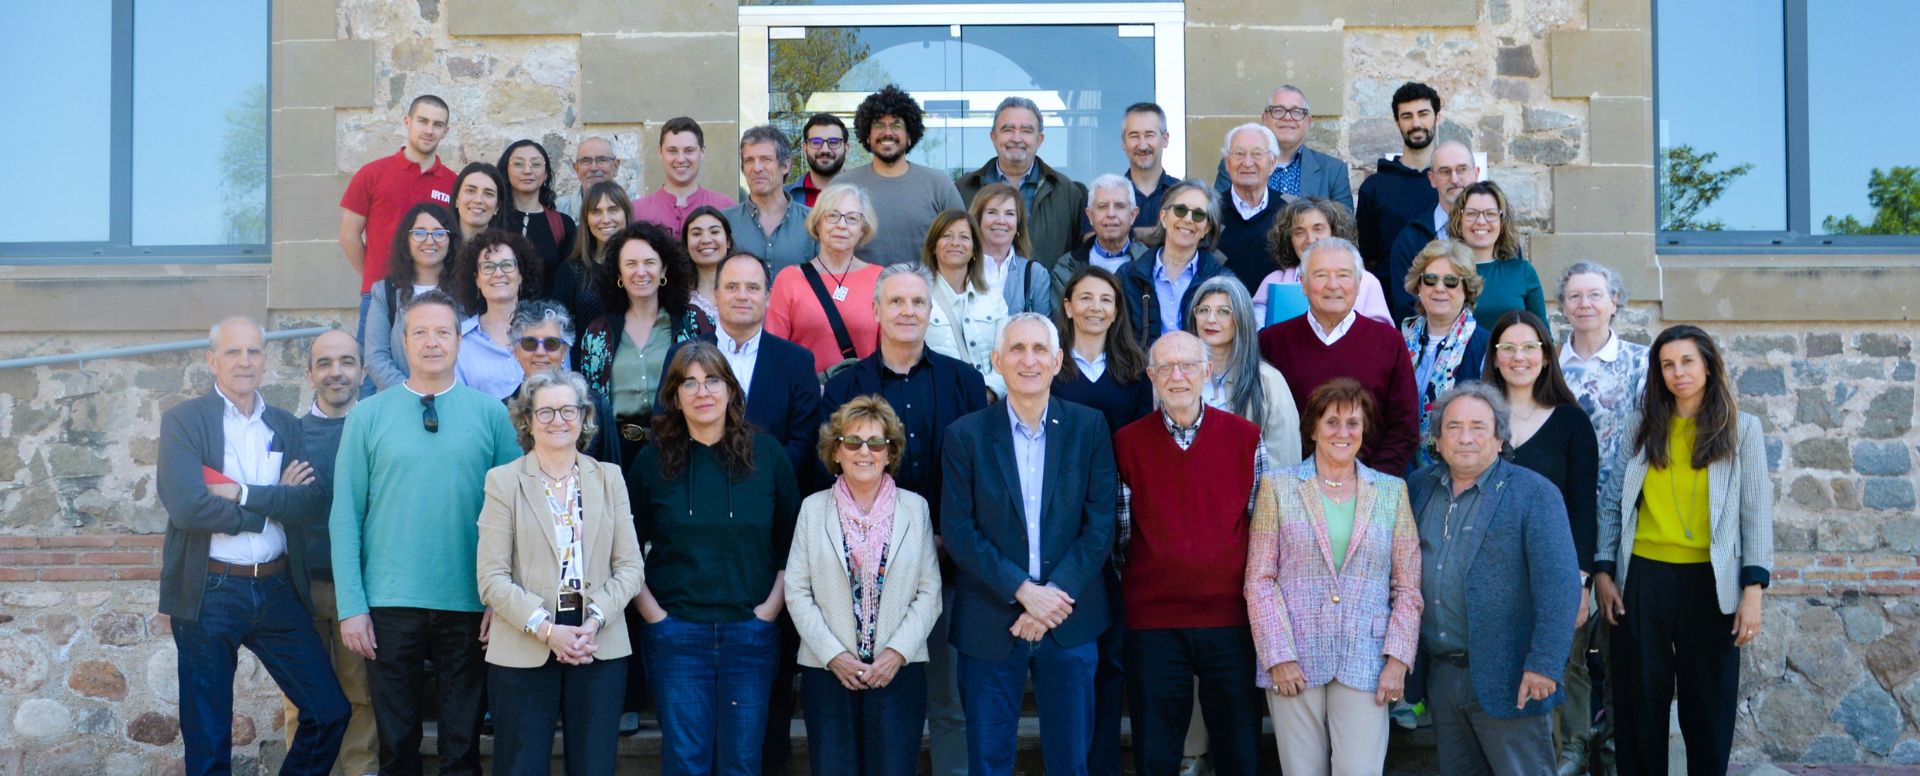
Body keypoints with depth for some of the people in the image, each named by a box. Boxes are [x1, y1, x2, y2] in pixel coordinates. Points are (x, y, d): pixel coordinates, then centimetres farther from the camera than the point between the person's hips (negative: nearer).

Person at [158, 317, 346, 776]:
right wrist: (274, 502, -11)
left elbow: (313, 504, -5)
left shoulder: (285, 426, 9)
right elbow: (187, 506, -18)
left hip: (279, 590, 4)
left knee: (330, 712, 3)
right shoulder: (183, 422, -3)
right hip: (208, 595, -4)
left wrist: (243, 494, -16)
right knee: (208, 739, 7)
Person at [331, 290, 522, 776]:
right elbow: (345, 518, 0)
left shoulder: (491, 413, 2)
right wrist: (351, 606, -7)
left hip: (470, 605, 0)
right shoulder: (368, 416, 2)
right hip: (389, 604, 0)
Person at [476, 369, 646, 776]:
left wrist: (594, 621, -11)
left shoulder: (609, 478, 9)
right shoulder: (503, 481, 1)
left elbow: (629, 567, 5)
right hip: (522, 654, -2)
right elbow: (492, 577, -4)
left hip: (600, 650, 2)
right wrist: (545, 629, -15)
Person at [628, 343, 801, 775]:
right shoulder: (652, 461, 2)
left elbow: (793, 544, 6)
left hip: (750, 631, 1)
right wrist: (653, 613, -4)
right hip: (676, 633, -1)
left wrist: (771, 607, -3)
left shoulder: (766, 455, 4)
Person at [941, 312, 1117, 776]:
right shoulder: (966, 436, -1)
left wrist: (1056, 594, -13)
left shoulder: (1089, 428, 2)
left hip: (1070, 619, 1)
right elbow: (957, 530, -5)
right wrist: (1023, 591, -14)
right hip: (990, 623, -1)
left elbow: (1100, 523, -2)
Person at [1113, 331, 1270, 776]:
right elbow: (1118, 534, 7)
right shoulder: (1127, 444, 2)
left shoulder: (1245, 437, 2)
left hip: (1231, 618, 0)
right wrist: (1129, 588, 6)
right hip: (1152, 622, 0)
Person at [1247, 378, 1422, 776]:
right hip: (1294, 661, -1)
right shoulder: (1280, 487, 3)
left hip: (1365, 664, 1)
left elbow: (1407, 586, 7)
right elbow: (1259, 579, 0)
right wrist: (1279, 656, -7)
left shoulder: (1392, 491, 8)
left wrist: (1398, 659, -3)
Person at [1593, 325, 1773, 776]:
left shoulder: (1742, 429, 1)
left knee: (1708, 705, 9)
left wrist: (1753, 590, -8)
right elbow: (1612, 503, 8)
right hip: (1643, 579, 1)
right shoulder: (1642, 425, 6)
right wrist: (1603, 572, 1)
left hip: (1710, 582, -1)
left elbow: (1756, 514, -1)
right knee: (1640, 701, 8)